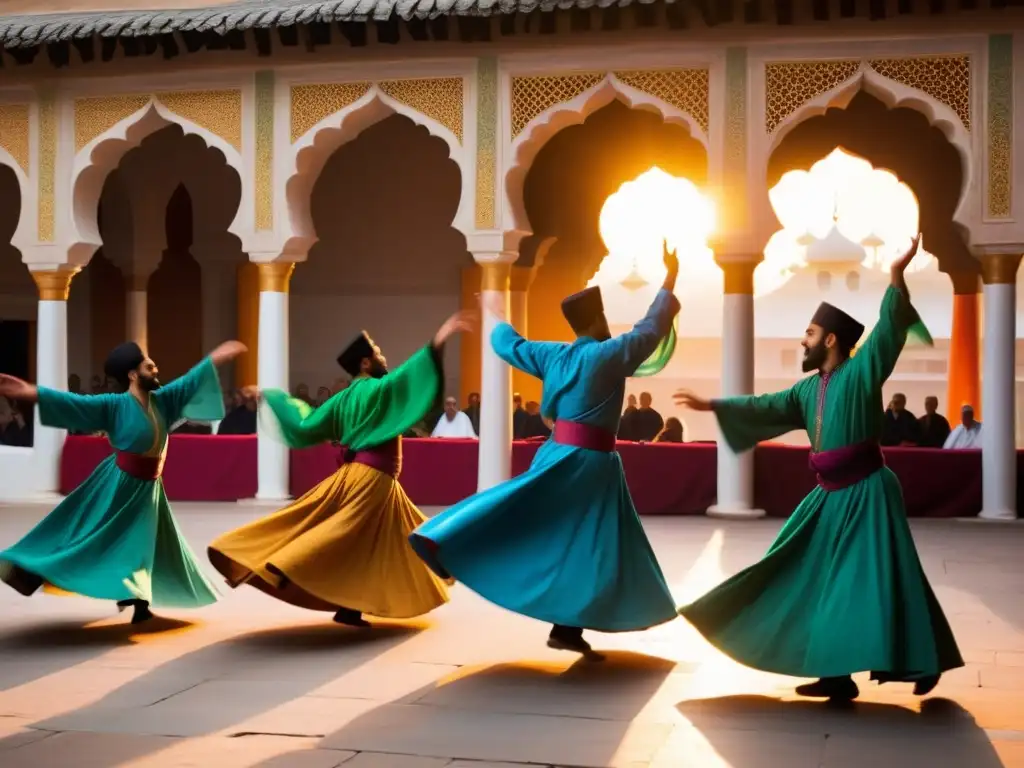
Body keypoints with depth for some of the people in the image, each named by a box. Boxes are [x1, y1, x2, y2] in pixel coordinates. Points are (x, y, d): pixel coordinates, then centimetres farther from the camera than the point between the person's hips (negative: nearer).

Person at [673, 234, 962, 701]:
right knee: (820, 582, 9)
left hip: (866, 494, -8)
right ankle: (836, 674, 16)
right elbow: (766, 407, 20)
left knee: (879, 581, -9)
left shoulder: (861, 372, -10)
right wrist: (711, 405, 22)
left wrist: (896, 277, -33)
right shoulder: (810, 388, 11)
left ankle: (924, 663, 5)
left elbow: (889, 331, -22)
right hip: (830, 497, 8)